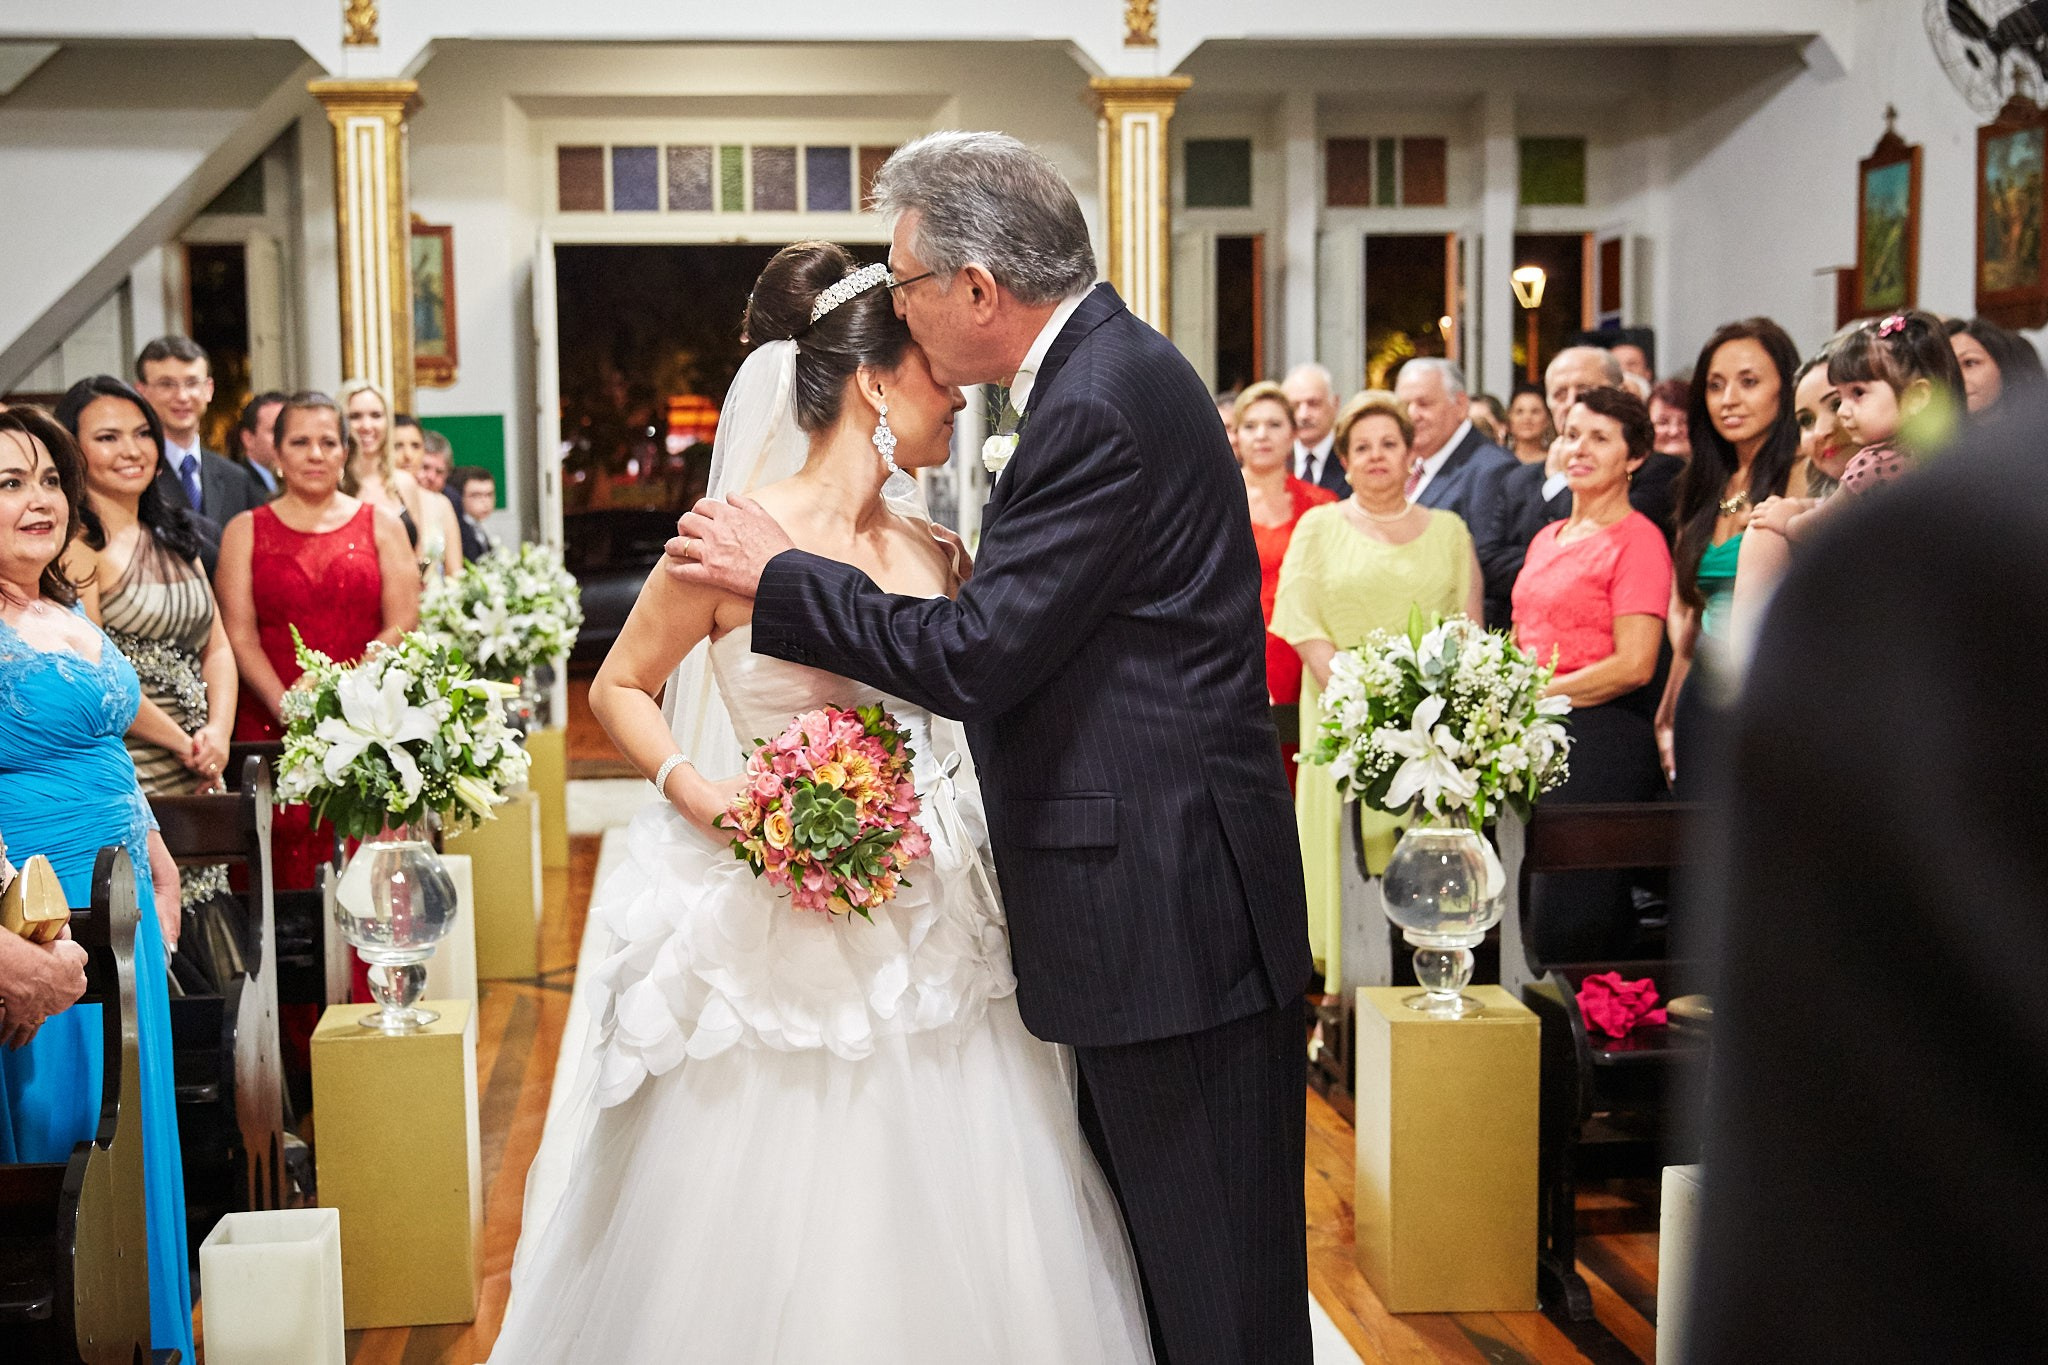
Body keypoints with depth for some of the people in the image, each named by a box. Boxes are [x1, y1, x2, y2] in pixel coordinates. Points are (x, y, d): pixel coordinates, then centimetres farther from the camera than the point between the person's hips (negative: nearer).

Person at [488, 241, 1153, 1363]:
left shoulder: (936, 554, 8)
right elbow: (618, 689, 0)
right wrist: (701, 795, -16)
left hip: (927, 924, 5)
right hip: (780, 919, -5)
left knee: (939, 1220, 8)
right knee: (776, 1229, 3)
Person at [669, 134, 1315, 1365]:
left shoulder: (1098, 408, -20)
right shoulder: (1114, 364, 12)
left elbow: (975, 656, -21)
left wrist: (778, 577, -11)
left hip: (1170, 904, -11)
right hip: (1164, 888, 11)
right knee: (1153, 1234, 21)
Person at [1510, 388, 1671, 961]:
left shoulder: (1638, 539, -7)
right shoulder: (1547, 538, 18)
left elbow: (1635, 665, -14)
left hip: (1604, 736, -8)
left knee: (1567, 931, -6)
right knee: (1538, 915, 10)